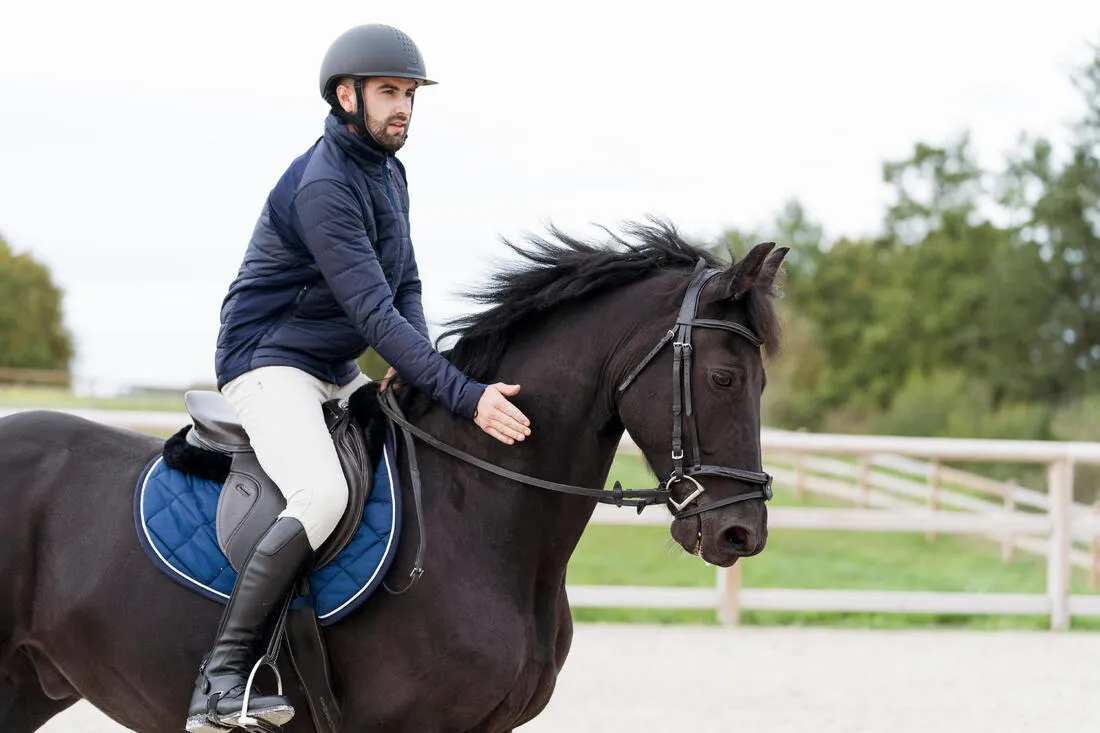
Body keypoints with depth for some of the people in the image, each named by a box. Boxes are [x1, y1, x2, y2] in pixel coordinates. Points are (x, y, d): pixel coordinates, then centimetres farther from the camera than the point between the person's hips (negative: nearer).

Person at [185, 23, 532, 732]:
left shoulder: (390, 174, 10)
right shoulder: (322, 187, -22)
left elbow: (405, 284, 15)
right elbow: (373, 313, -28)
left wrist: (414, 362, -6)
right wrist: (464, 395, -33)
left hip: (339, 373, 10)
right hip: (270, 362, -10)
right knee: (324, 495, -31)